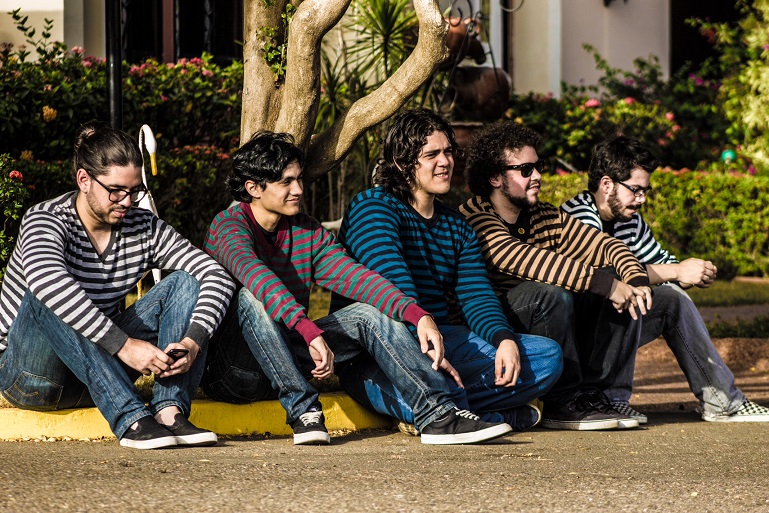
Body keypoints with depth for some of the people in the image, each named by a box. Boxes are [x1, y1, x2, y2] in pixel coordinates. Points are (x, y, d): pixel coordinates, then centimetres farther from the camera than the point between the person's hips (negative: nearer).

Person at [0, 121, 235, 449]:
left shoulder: (143, 229, 0)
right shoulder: (46, 220, -15)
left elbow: (216, 276, -9)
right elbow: (48, 282, -38)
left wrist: (192, 342, -27)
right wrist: (124, 345, -44)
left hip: (98, 374, 5)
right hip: (35, 377, -5)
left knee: (184, 282, -9)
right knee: (47, 295, -35)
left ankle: (169, 411, -29)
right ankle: (131, 419, -42)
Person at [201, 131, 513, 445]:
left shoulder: (308, 232, 10)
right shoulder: (228, 227, -11)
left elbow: (353, 277, -5)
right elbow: (255, 276, -32)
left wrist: (417, 315, -22)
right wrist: (311, 332, -47)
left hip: (286, 357, 6)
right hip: (232, 370, -6)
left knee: (368, 314, -10)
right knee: (251, 298, -33)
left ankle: (438, 414, -24)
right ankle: (302, 409, -34)